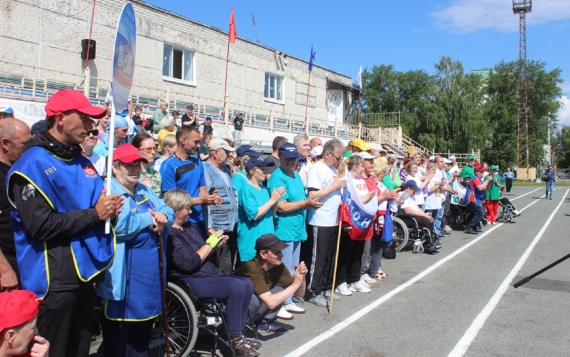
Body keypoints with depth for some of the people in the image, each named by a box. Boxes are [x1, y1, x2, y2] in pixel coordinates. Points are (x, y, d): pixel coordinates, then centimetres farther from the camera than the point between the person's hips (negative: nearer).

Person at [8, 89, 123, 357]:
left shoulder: (82, 162, 12)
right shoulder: (33, 164, -13)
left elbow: (96, 203, 20)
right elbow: (41, 225, -22)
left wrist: (109, 209, -3)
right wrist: (94, 214, -17)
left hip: (86, 270, 8)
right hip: (54, 278, -8)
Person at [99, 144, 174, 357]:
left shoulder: (146, 191, 14)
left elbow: (168, 211, 12)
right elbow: (118, 226, -27)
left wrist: (163, 216, -11)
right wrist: (149, 219, -14)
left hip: (149, 271, 8)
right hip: (123, 275, -8)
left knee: (143, 328, 22)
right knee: (118, 333, 5)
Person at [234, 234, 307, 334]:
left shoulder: (279, 267, -11)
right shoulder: (252, 269, -32)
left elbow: (300, 294, -6)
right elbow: (270, 302, -39)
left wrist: (302, 277, -26)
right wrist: (295, 284, -32)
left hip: (256, 310, 6)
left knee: (282, 288, -12)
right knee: (255, 298, -35)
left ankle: (263, 323, 3)